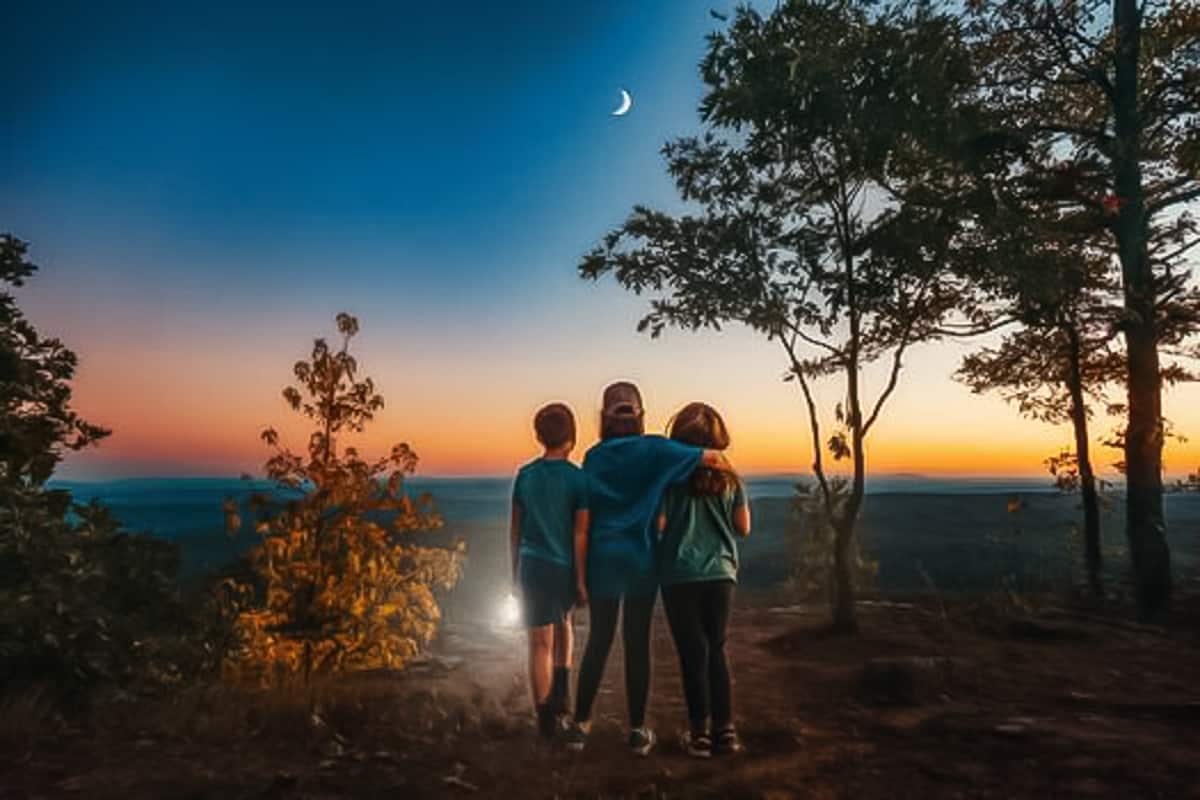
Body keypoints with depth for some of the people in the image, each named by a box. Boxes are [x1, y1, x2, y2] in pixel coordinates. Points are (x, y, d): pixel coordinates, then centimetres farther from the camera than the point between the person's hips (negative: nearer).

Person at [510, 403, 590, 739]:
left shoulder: (525, 475, 1)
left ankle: (546, 718, 7)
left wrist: (515, 572, 16)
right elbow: (580, 535, -9)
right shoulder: (578, 478, -9)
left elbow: (516, 528, 7)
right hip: (564, 567, -1)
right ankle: (561, 694, 24)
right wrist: (582, 579, -3)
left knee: (540, 641, 4)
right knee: (563, 624, 26)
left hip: (532, 566, 1)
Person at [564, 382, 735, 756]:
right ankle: (638, 730, 14)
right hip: (641, 557, -1)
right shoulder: (654, 450, -6)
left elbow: (588, 511, 1)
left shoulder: (594, 457, -1)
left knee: (598, 640, 11)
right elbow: (709, 457, -12)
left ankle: (580, 724, 16)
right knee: (637, 643, 6)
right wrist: (723, 467, 12)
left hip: (603, 556, 1)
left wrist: (582, 570, 9)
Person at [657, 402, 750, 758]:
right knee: (716, 651, 13)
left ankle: (700, 733, 9)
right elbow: (743, 528, 6)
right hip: (720, 572, 3)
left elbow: (659, 524, -9)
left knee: (693, 654, 4)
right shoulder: (728, 477, 2)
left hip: (680, 575, -3)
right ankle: (725, 730, 15)